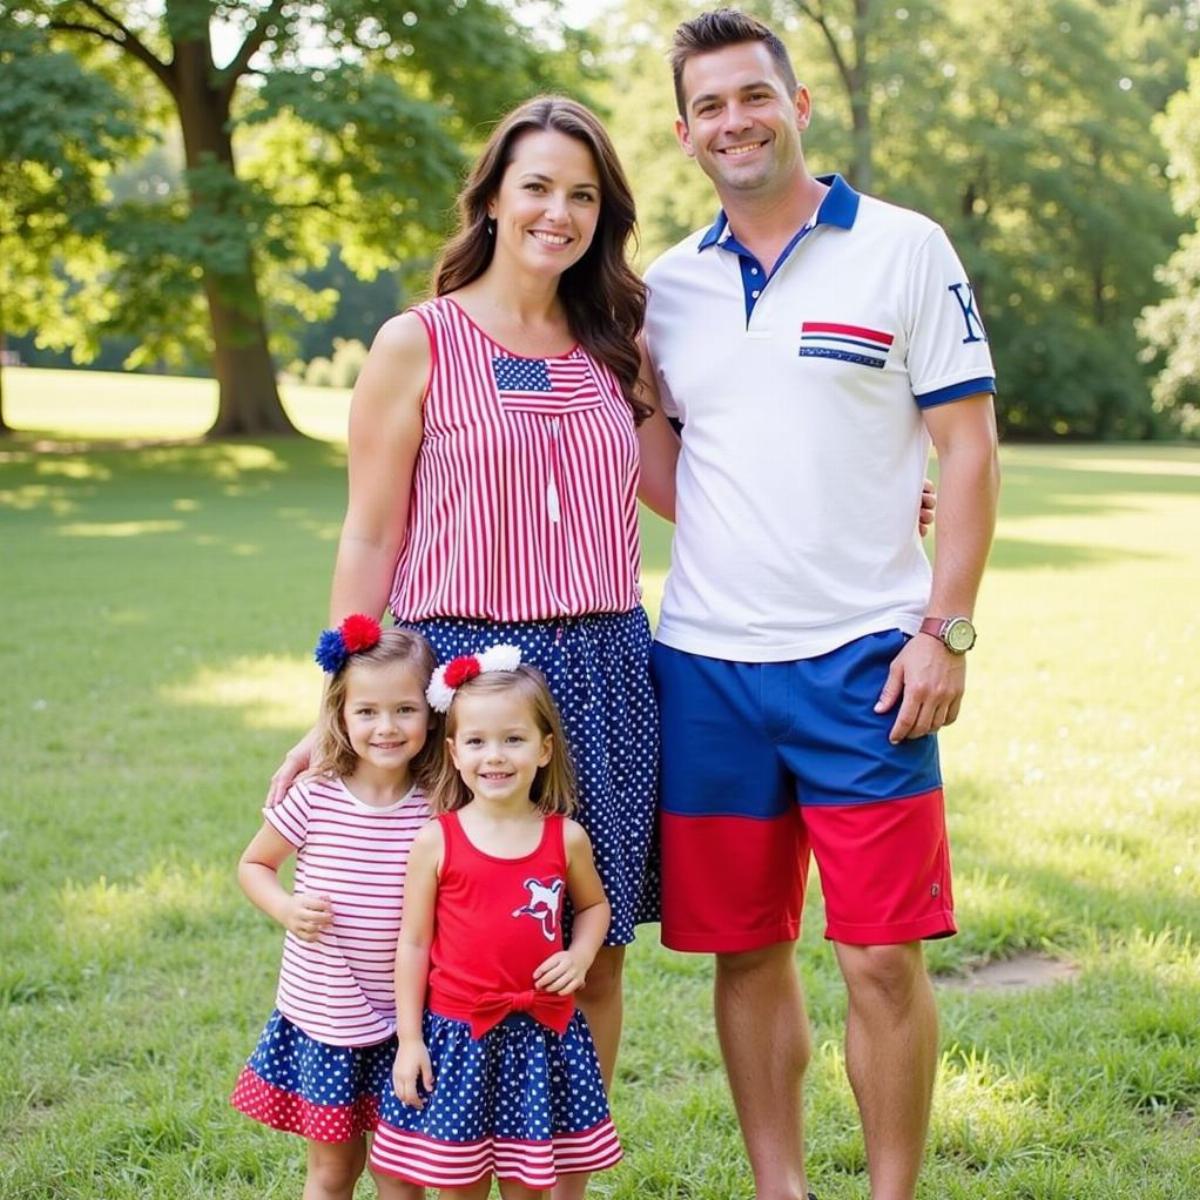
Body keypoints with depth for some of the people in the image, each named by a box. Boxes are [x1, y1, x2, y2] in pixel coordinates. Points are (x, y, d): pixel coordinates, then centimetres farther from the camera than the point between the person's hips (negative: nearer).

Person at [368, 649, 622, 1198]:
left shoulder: (566, 837, -1)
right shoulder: (436, 841, -6)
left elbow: (594, 906, 17)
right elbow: (413, 943, -1)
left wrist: (580, 956, -3)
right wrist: (409, 1039, -4)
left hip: (542, 1034, 2)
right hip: (458, 1033, -1)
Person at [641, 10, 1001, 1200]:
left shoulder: (904, 251, 0)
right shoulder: (665, 287, 10)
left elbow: (969, 447, -2)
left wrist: (944, 626, -9)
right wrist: (722, 529, 1)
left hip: (861, 657, -3)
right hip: (704, 660, 4)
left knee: (883, 955, -2)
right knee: (746, 952, 10)